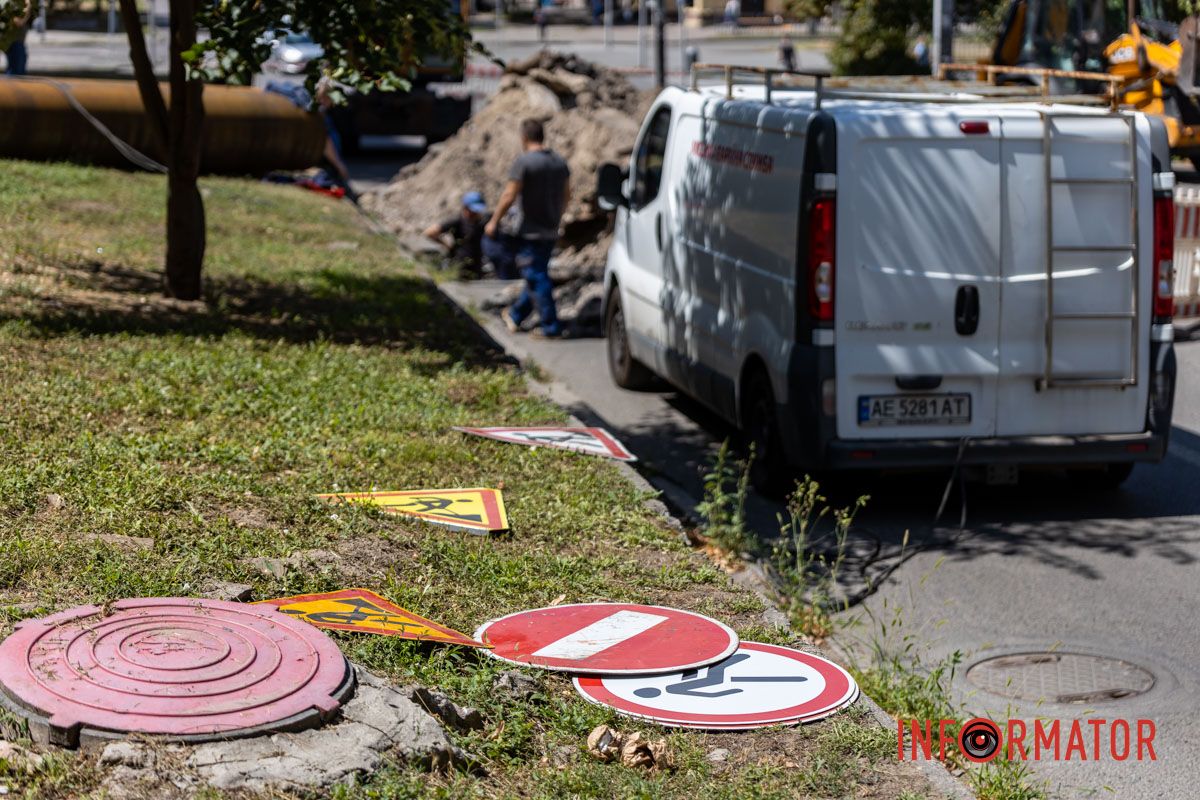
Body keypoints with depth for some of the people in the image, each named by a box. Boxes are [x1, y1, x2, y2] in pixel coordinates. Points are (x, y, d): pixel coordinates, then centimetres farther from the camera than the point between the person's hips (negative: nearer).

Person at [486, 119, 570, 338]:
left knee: (537, 278, -3)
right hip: (551, 231, 8)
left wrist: (494, 221, -5)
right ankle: (515, 316, 31)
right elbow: (566, 195, 15)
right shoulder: (559, 162, 7)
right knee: (536, 275, 17)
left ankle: (551, 326, -4)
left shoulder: (524, 161, -15)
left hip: (531, 231, -8)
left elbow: (509, 196, -16)